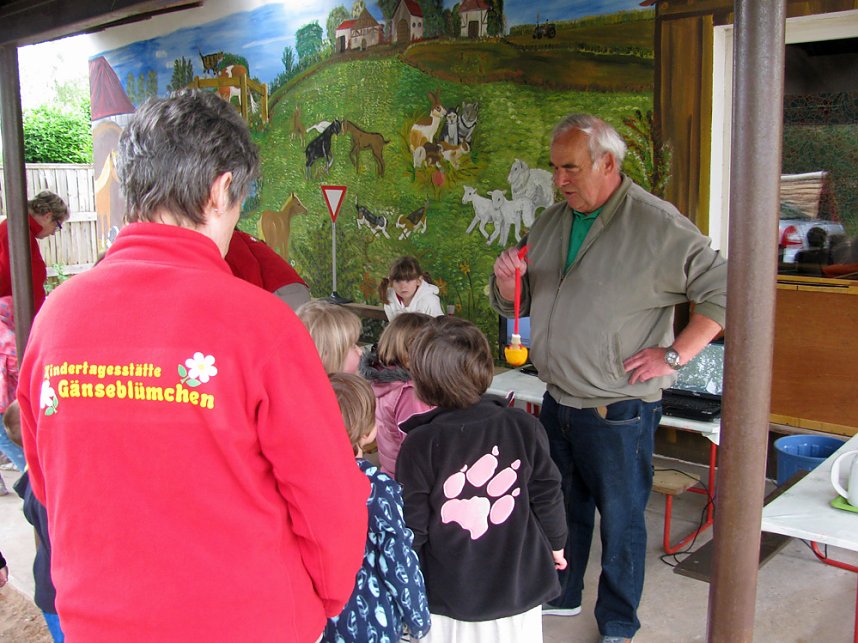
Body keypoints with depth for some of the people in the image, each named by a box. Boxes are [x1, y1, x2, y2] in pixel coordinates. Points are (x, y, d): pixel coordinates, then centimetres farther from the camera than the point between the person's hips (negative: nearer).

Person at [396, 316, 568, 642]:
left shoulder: (420, 445, -18)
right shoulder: (524, 427, -11)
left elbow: (411, 526, -11)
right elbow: (548, 494, -2)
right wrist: (556, 544, 17)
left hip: (448, 600, -2)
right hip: (519, 589, 2)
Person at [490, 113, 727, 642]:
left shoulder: (658, 225, -14)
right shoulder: (553, 222, 8)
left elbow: (724, 290, -14)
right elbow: (514, 303, 14)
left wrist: (674, 354, -17)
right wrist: (508, 280, -8)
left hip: (619, 410, -6)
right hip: (557, 401, 6)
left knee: (621, 520, 8)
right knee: (561, 505, 21)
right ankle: (562, 595, 43)